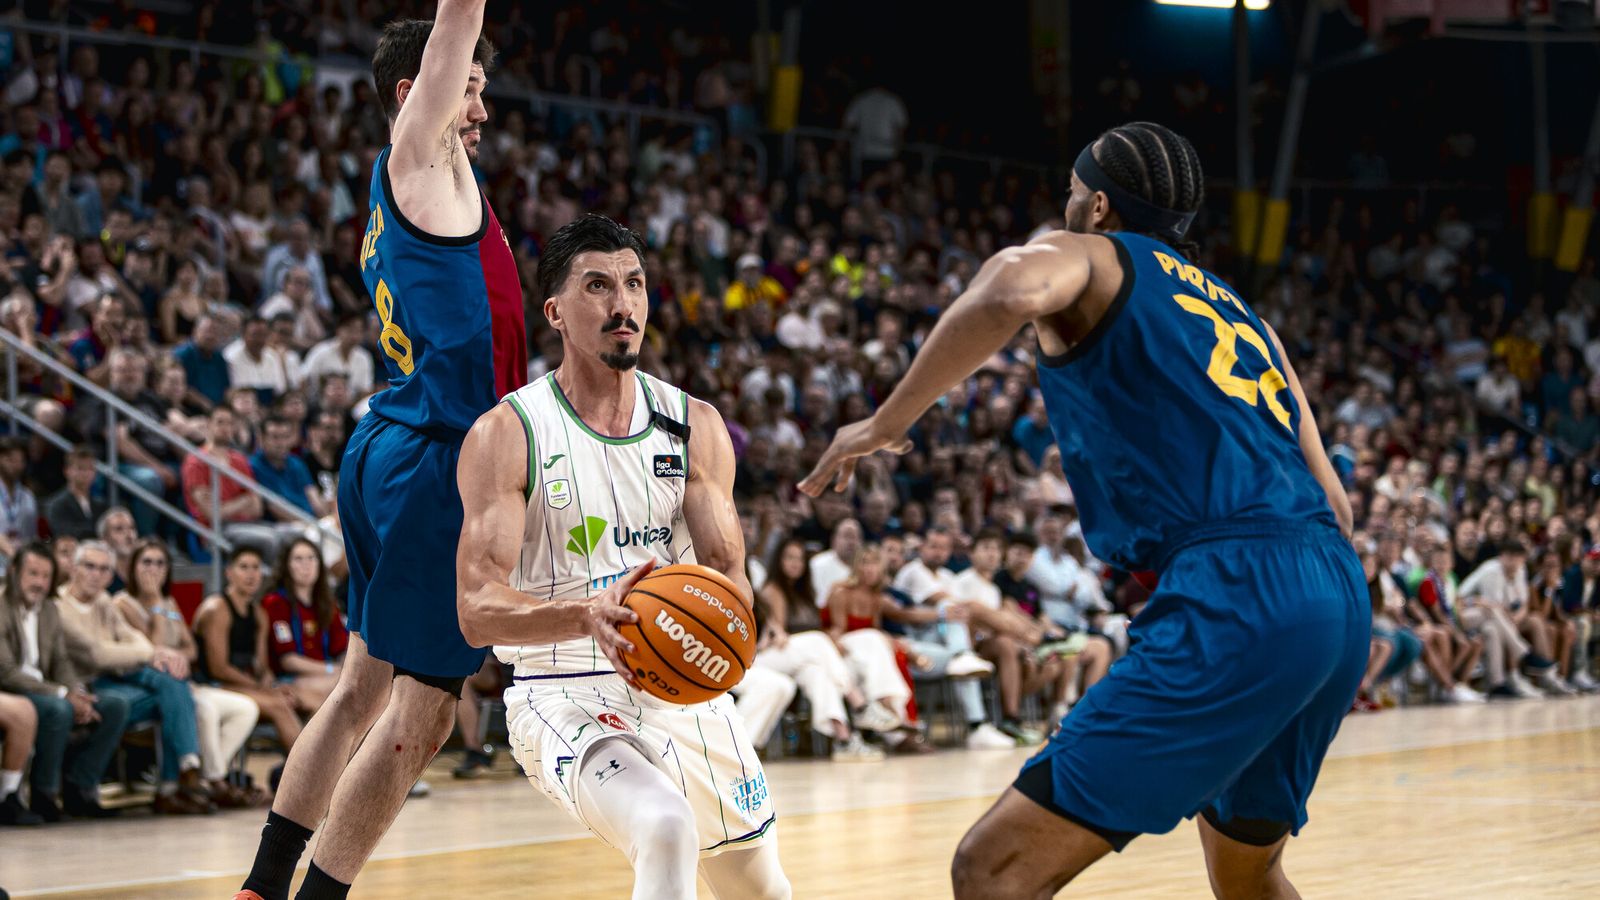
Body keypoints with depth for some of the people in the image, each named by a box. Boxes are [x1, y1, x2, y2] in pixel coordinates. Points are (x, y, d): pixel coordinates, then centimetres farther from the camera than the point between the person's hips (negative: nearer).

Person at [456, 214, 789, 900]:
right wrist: (588, 615, -38)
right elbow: (477, 611, -19)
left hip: (684, 691, 6)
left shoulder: (695, 425, 3)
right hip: (568, 696, -6)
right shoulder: (507, 434, -10)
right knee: (667, 831, -34)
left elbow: (731, 579, -2)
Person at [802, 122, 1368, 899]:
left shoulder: (1086, 255, 9)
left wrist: (886, 423, -8)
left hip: (1232, 600, -8)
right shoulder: (1238, 313, 30)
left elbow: (1010, 290, -17)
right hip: (1339, 600, 8)